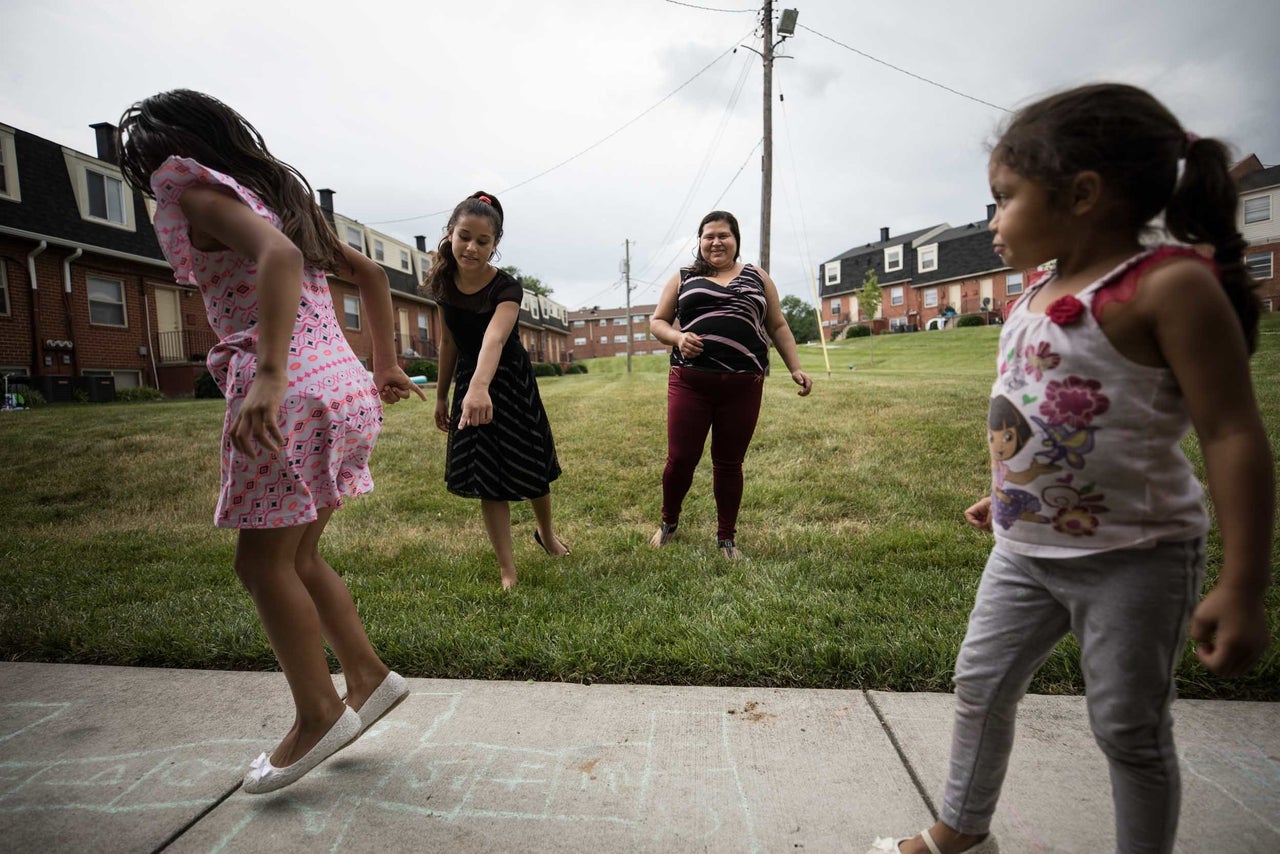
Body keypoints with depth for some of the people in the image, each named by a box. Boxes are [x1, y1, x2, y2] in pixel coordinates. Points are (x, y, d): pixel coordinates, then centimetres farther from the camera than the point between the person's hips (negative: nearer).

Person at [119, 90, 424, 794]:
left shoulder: (199, 196, -2)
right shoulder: (281, 197, 24)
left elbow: (277, 255, -24)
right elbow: (368, 273, 25)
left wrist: (269, 375, -33)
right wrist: (386, 364, 25)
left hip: (289, 394, -9)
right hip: (341, 386, 9)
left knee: (263, 562, 3)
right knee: (296, 557, 16)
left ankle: (318, 715, 14)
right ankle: (367, 676, 23)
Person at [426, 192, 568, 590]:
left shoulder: (506, 288, -22)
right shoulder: (443, 283, -7)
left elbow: (494, 337, -43)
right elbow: (448, 341, 5)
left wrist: (480, 386, -60)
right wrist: (442, 395, 10)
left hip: (510, 382, -3)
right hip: (468, 384, 4)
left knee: (531, 469, 10)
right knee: (486, 480, 2)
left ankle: (547, 533, 41)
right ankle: (507, 570, 13)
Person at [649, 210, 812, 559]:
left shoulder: (757, 277, 16)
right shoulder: (683, 278, 13)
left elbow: (778, 327, 17)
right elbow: (657, 321, 14)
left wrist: (796, 368, 7)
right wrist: (678, 338, -8)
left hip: (743, 385, 1)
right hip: (690, 382, 0)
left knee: (729, 463, 8)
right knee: (680, 458, 0)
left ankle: (726, 538, 24)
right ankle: (669, 522, 27)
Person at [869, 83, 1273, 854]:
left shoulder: (1169, 284, -17)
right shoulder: (1039, 297, 5)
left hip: (1133, 558, -7)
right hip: (1024, 549, 8)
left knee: (1131, 727, 11)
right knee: (981, 687, 17)